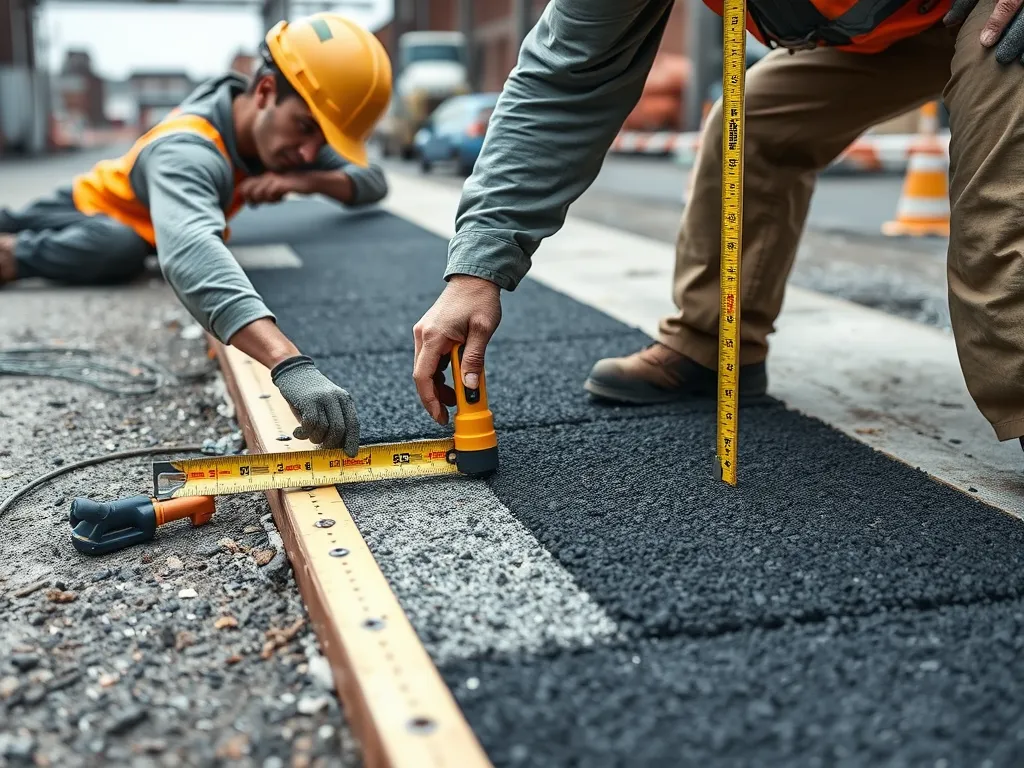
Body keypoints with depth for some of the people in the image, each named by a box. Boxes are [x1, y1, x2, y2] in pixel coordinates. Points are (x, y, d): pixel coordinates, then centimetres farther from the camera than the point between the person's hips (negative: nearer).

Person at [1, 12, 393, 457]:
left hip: (136, 225, 7)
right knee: (118, 250, -37)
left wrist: (310, 179, -37)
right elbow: (190, 251, -69)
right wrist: (289, 364, -85)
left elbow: (373, 183, -14)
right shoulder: (186, 150, -47)